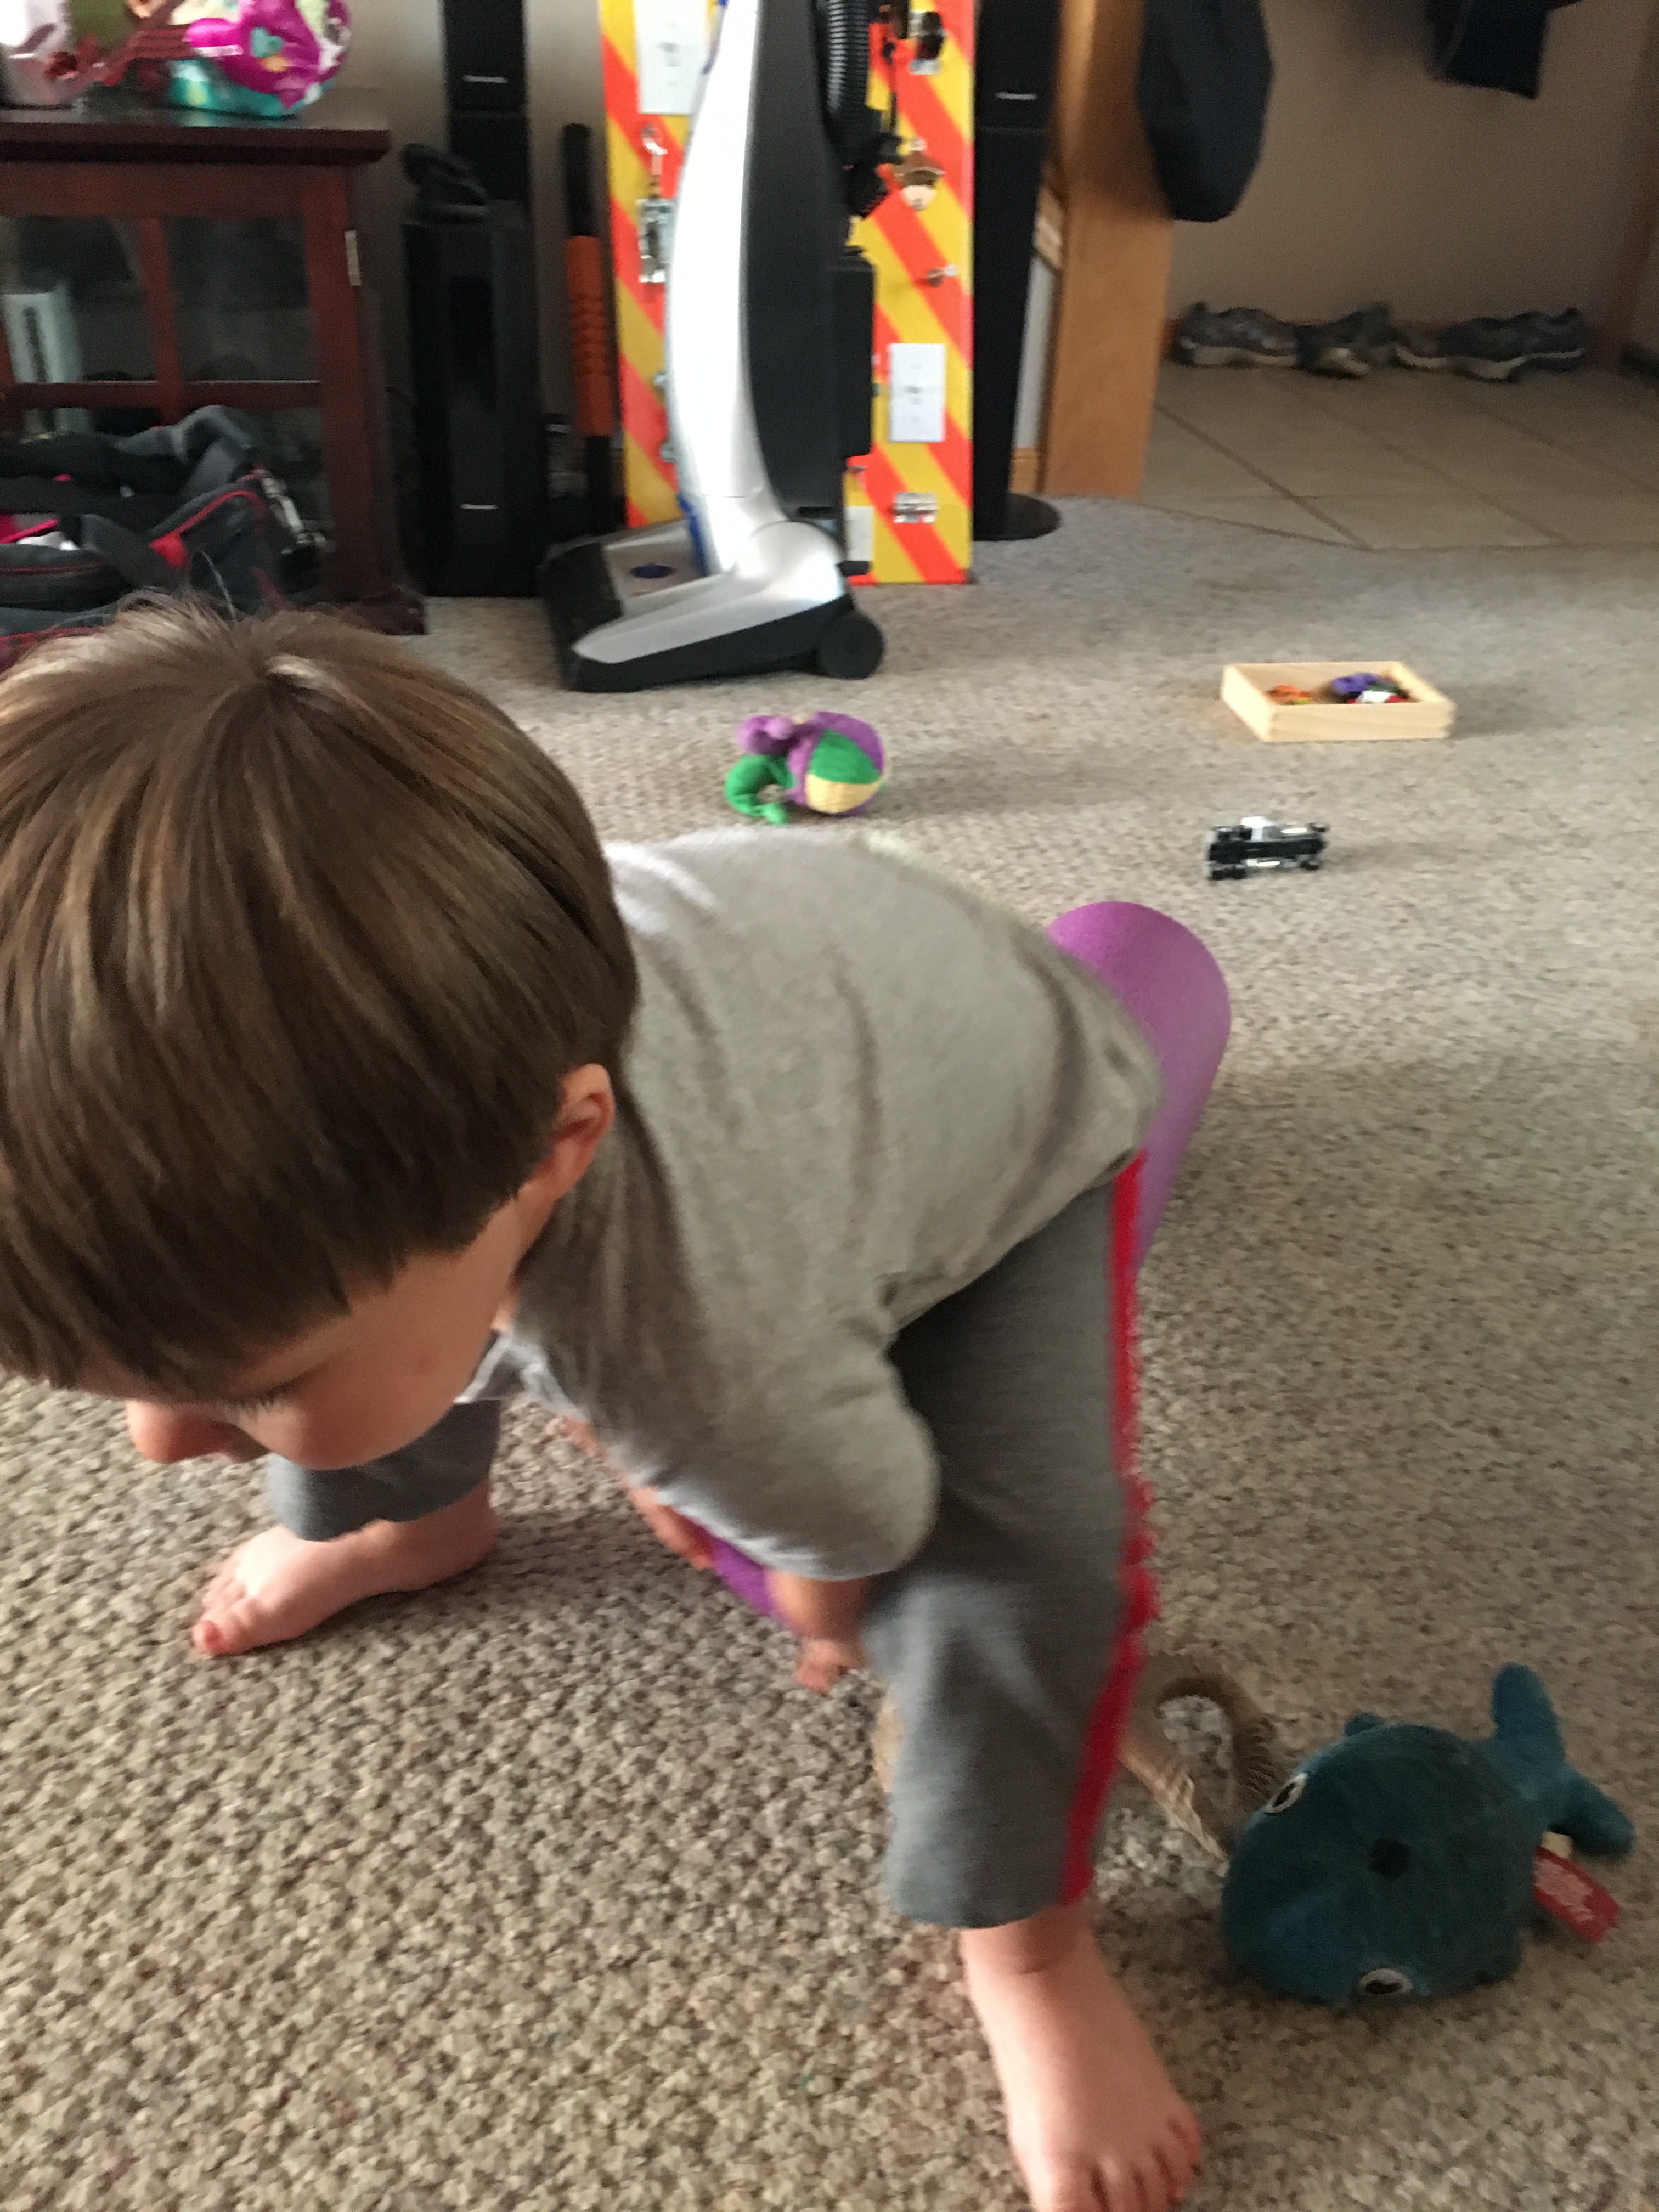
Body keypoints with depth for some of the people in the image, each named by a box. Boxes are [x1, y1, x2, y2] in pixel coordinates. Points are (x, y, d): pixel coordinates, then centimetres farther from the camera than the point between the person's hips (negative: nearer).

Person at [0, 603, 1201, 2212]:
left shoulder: (719, 1355, -48)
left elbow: (865, 1534, -22)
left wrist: (833, 1629, 2)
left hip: (1008, 1124, -5)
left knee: (1020, 1562, -25)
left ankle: (1026, 1950, 3)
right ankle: (410, 1517, 40)